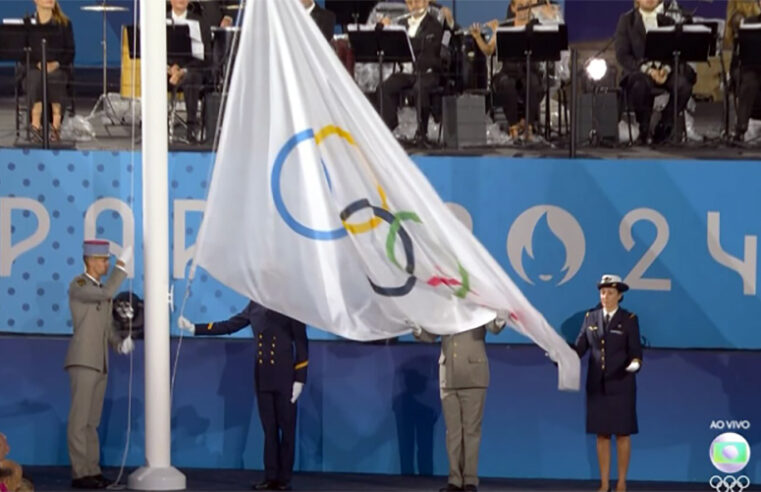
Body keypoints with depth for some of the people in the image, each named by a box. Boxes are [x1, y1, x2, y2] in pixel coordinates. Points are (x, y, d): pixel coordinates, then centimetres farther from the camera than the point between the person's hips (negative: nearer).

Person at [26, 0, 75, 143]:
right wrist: (38, 64, -13)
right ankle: (36, 125, -39)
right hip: (34, 67, 0)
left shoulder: (64, 23, 10)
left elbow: (70, 52, 6)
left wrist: (56, 64, -13)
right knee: (36, 78, -36)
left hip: (59, 68, 0)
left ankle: (56, 125, -37)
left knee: (54, 78, -36)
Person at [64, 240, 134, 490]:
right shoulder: (77, 285, -7)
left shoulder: (101, 290, 18)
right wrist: (122, 264, -22)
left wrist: (121, 343, -1)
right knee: (79, 420, -9)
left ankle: (92, 471, 10)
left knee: (92, 422, 9)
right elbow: (107, 294, -25)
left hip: (100, 364, 9)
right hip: (82, 361, -9)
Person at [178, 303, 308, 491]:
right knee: (269, 429, 5)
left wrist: (299, 379, -11)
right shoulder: (255, 305, 5)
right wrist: (194, 328, 3)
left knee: (286, 429, 2)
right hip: (262, 377, 4)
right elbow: (229, 325, 8)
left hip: (285, 378, -4)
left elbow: (301, 343, -7)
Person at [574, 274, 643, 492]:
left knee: (622, 433, 1)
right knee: (601, 434, 4)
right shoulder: (591, 317, 6)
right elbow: (579, 348, 2)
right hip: (597, 384, 3)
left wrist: (635, 363, -27)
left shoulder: (629, 319, -3)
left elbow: (636, 351, -6)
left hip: (620, 384, -3)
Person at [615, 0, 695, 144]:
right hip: (638, 70, -3)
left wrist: (666, 69, -15)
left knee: (684, 84, -30)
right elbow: (622, 55, -4)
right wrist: (646, 69, -19)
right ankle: (644, 129, -18)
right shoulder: (626, 20, 5)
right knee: (641, 84, -40)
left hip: (664, 69, 3)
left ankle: (664, 126, -10)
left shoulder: (668, 22, 15)